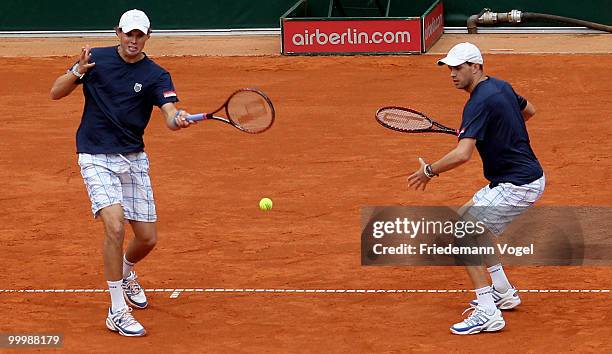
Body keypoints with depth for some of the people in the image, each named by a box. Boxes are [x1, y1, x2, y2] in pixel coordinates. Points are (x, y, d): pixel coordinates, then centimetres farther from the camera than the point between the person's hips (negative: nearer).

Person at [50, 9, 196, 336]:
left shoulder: (155, 76, -3)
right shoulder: (97, 59, -2)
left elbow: (169, 112, -19)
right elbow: (56, 93, 0)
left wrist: (177, 119, -44)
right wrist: (78, 71, -20)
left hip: (134, 159, 3)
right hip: (96, 158, -3)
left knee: (147, 238, 6)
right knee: (115, 226, -23)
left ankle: (126, 273, 44)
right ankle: (117, 312, -14)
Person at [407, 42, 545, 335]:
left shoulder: (479, 103, -21)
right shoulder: (501, 87, 9)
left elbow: (462, 155, -31)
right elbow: (529, 110, 30)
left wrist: (429, 171, -17)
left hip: (516, 186, -10)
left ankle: (488, 314, -15)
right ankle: (503, 294, 29)